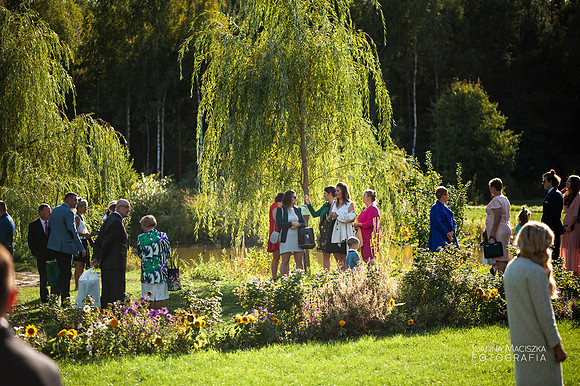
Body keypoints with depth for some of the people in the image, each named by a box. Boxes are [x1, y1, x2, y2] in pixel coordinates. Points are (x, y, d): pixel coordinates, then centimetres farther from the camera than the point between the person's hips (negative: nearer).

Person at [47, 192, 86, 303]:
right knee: (66, 274, -1)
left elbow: (49, 228, 17)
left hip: (53, 247, 9)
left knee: (63, 272, 19)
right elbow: (72, 232, -21)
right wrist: (81, 248, -18)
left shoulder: (55, 210, 12)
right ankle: (65, 298, 0)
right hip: (65, 248, -9)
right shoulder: (69, 212, -16)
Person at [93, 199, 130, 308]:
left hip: (105, 265, 10)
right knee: (117, 294, -8)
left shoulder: (109, 220, 16)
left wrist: (96, 257, 10)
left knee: (106, 293, 14)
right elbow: (107, 242, -18)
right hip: (115, 265, -10)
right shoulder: (117, 222, -15)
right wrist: (99, 258, -8)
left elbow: (99, 240, 17)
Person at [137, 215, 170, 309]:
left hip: (147, 273, -1)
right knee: (159, 298, 7)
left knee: (147, 300, 5)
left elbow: (140, 255, 7)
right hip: (160, 273, 1)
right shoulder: (163, 236, -3)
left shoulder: (141, 238, -6)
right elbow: (169, 254, 3)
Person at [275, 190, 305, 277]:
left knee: (299, 261, 1)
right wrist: (292, 223, -11)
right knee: (285, 261, -5)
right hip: (286, 239, -4)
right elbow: (279, 223, -9)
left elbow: (304, 224, 11)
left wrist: (298, 225, -10)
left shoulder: (297, 210, 17)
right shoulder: (280, 210, 3)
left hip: (297, 238, 4)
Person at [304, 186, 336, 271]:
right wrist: (309, 204, 18)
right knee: (325, 255, 9)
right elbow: (315, 214, 23)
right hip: (324, 233, 8)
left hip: (333, 233, -8)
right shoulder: (325, 205, 16)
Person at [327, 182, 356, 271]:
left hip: (345, 233, -6)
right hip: (335, 233, 6)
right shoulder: (334, 203, 18)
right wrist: (330, 216, -6)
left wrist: (338, 215, -11)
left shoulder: (350, 204, 0)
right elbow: (329, 218, 18)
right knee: (337, 256, 3)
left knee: (344, 257, -6)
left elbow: (352, 218, -11)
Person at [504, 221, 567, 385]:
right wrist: (557, 346, -12)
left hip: (519, 339, 8)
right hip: (538, 341, -8)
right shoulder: (536, 272, -22)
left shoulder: (512, 266, 4)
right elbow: (544, 313, -19)